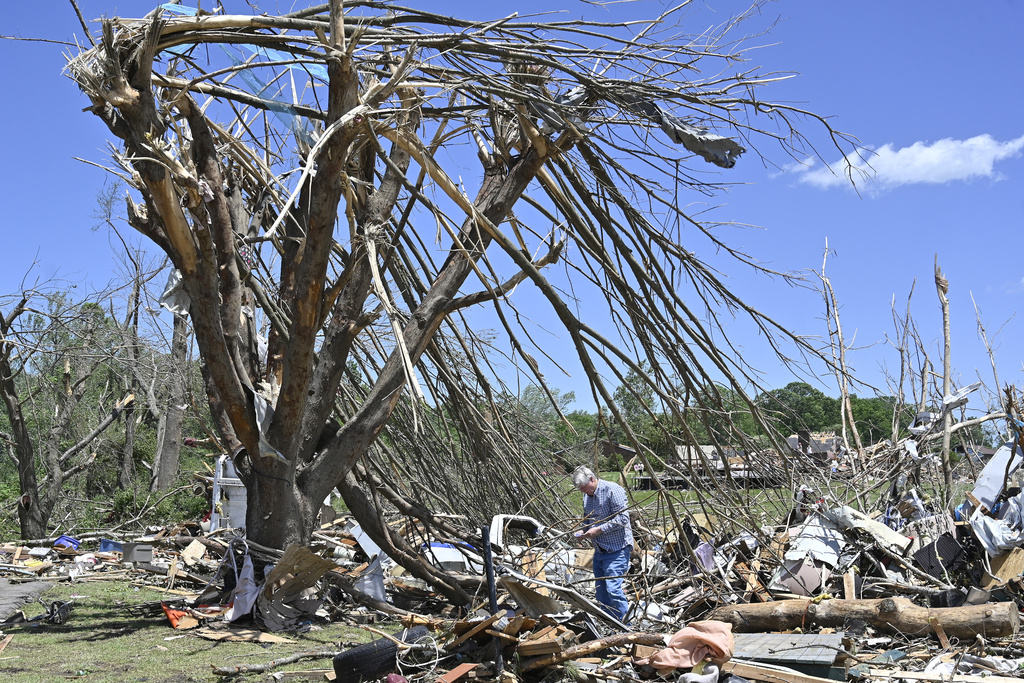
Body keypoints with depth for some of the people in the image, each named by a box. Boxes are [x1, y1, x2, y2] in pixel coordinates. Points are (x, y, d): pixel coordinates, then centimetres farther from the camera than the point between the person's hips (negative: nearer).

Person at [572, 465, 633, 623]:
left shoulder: (612, 490, -14)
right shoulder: (587, 495, 12)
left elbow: (622, 518, -19)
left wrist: (599, 530, -20)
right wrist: (585, 531, 5)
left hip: (616, 550, -9)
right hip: (599, 550, 9)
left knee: (613, 588, -17)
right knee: (601, 591, 10)